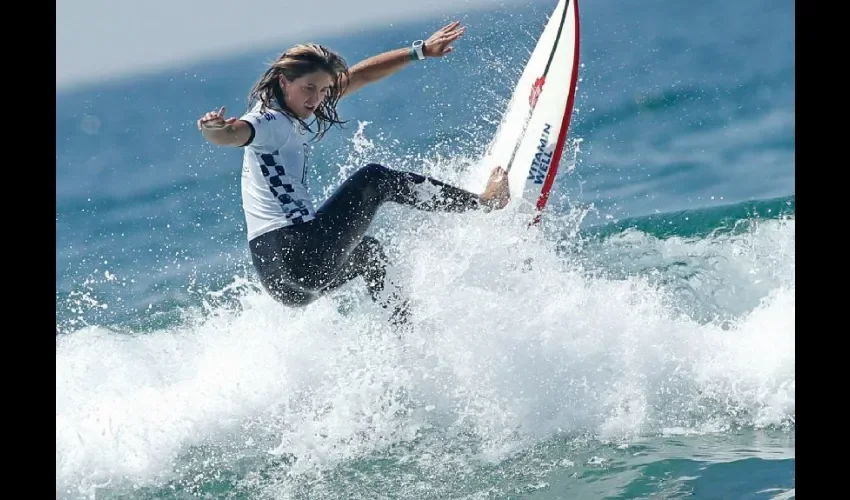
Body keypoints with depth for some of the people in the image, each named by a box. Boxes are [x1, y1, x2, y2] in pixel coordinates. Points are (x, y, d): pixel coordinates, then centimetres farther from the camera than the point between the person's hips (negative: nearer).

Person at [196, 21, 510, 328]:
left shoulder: (292, 109, 14)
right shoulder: (271, 122, -12)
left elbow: (359, 76, 20)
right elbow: (231, 134, -35)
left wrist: (421, 51, 24)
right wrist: (213, 129, -59)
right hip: (297, 251, -10)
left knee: (368, 252, 37)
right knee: (374, 179, 5)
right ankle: (483, 203, 16)